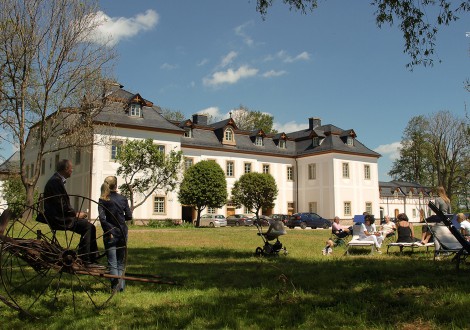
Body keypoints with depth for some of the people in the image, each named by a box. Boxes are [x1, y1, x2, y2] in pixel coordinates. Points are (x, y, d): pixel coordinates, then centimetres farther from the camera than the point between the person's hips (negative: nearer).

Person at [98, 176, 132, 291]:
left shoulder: (103, 200, -4)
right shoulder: (123, 198, 1)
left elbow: (102, 218, -14)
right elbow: (129, 216, 2)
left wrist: (108, 231, -9)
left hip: (111, 234, -2)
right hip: (122, 232, 2)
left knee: (112, 263, 3)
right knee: (121, 262, 13)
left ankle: (115, 286, -4)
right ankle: (121, 285, 11)